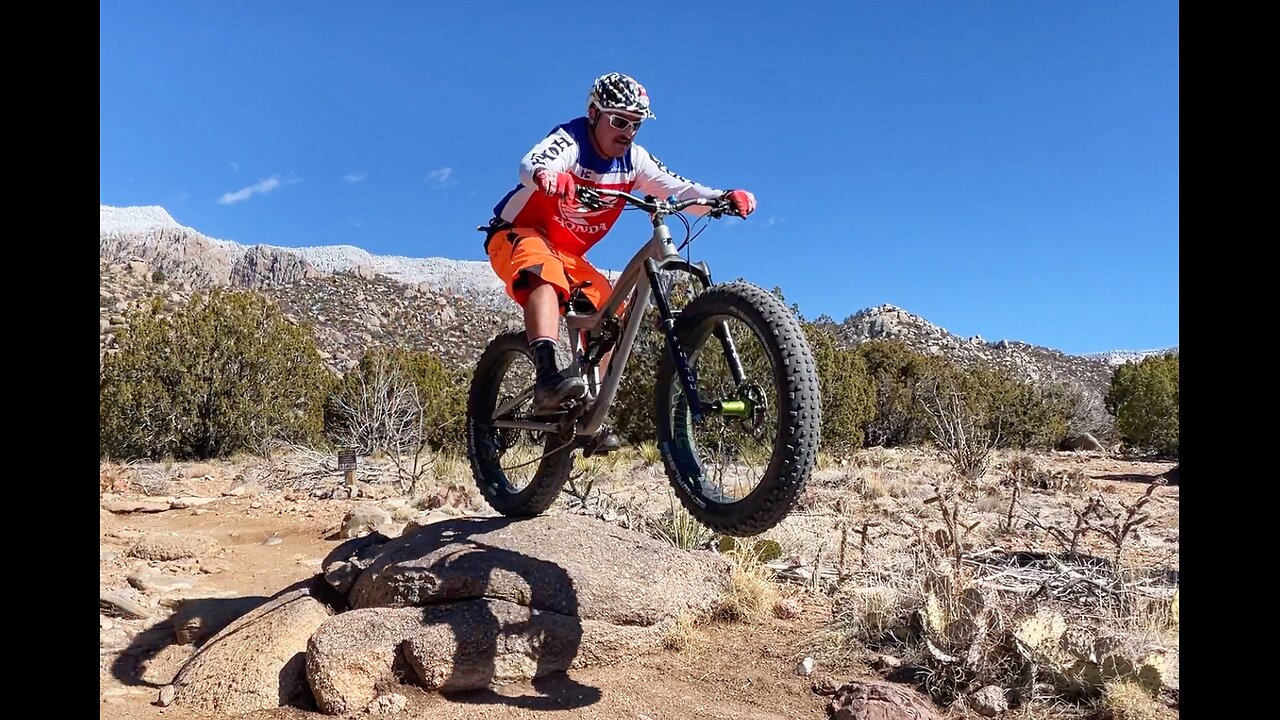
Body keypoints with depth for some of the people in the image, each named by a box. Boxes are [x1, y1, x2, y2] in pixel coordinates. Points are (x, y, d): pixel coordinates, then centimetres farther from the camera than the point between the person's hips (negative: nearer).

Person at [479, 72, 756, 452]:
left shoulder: (634, 159, -2)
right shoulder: (570, 141, -19)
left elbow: (681, 189, -9)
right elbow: (530, 164, -40)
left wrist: (723, 198, -28)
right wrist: (546, 176, -65)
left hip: (569, 254, 6)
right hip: (517, 235, -6)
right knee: (546, 274, -38)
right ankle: (547, 377, -54)